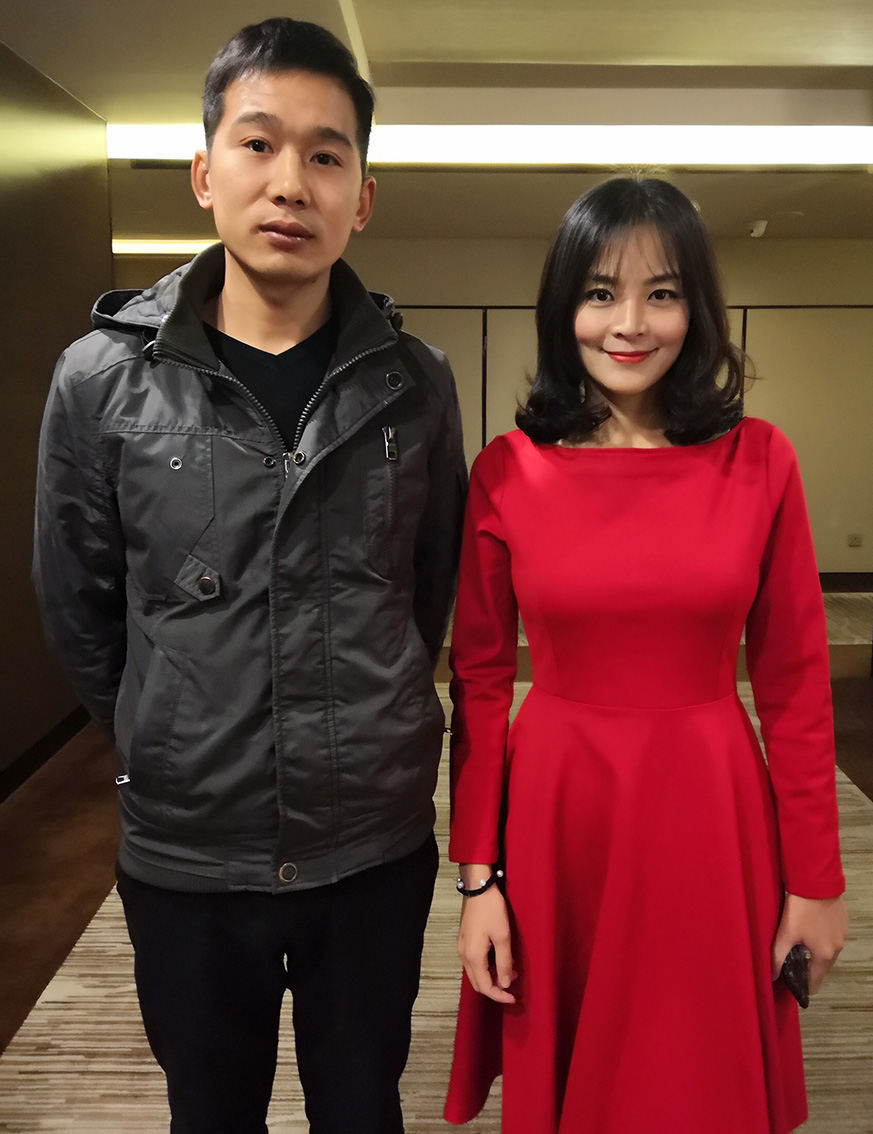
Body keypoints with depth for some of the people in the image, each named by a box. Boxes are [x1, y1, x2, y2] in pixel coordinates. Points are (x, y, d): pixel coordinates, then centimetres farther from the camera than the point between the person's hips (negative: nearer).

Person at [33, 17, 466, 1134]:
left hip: (375, 846, 1)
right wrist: (171, 749, 9)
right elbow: (78, 612, 2)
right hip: (183, 851, 0)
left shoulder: (415, 385, -6)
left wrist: (369, 734, 9)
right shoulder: (103, 379, -9)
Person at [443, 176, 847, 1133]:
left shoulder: (758, 461, -5)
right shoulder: (505, 472, -5)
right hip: (554, 812, 0)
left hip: (709, 814, 0)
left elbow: (794, 680, -1)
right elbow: (479, 680, -2)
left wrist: (816, 876, 1)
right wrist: (478, 874, -2)